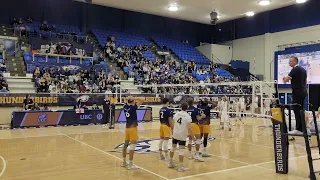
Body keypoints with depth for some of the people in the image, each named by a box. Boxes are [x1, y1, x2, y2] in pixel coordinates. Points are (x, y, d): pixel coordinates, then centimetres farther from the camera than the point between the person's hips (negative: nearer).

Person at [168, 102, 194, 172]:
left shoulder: (176, 114, 3)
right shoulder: (188, 116, -12)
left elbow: (173, 124, 8)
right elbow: (189, 128, -15)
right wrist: (192, 134, -3)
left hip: (175, 134, 5)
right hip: (182, 135, -5)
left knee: (173, 148, 20)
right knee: (181, 150, -2)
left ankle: (170, 163, 34)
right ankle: (180, 167, 0)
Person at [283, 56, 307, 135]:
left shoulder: (295, 69, -13)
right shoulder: (303, 69, 16)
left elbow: (286, 79, -16)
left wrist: (285, 79, 4)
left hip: (297, 92, -10)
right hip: (303, 92, 10)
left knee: (297, 111, -8)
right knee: (300, 110, 11)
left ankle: (299, 129, -9)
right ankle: (301, 128, 14)